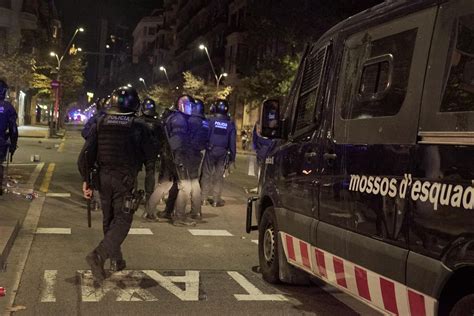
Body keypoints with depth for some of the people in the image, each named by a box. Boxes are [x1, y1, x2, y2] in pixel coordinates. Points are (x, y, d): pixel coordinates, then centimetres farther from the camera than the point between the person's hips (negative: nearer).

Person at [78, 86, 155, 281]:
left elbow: (86, 154, -3)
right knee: (122, 221, -1)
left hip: (104, 177, 4)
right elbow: (149, 155, 0)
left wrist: (86, 179, 3)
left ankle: (116, 259, 27)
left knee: (109, 220, 18)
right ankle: (99, 255, -19)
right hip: (125, 179, -4)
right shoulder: (138, 127, -7)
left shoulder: (100, 124, 2)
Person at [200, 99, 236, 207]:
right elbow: (232, 142, 6)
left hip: (210, 151, -2)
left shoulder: (210, 121, -7)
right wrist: (232, 156, 12)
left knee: (207, 174, 7)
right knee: (219, 176, 9)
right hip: (223, 153, 2)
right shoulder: (230, 124, 1)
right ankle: (216, 200, 11)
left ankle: (204, 199, 8)